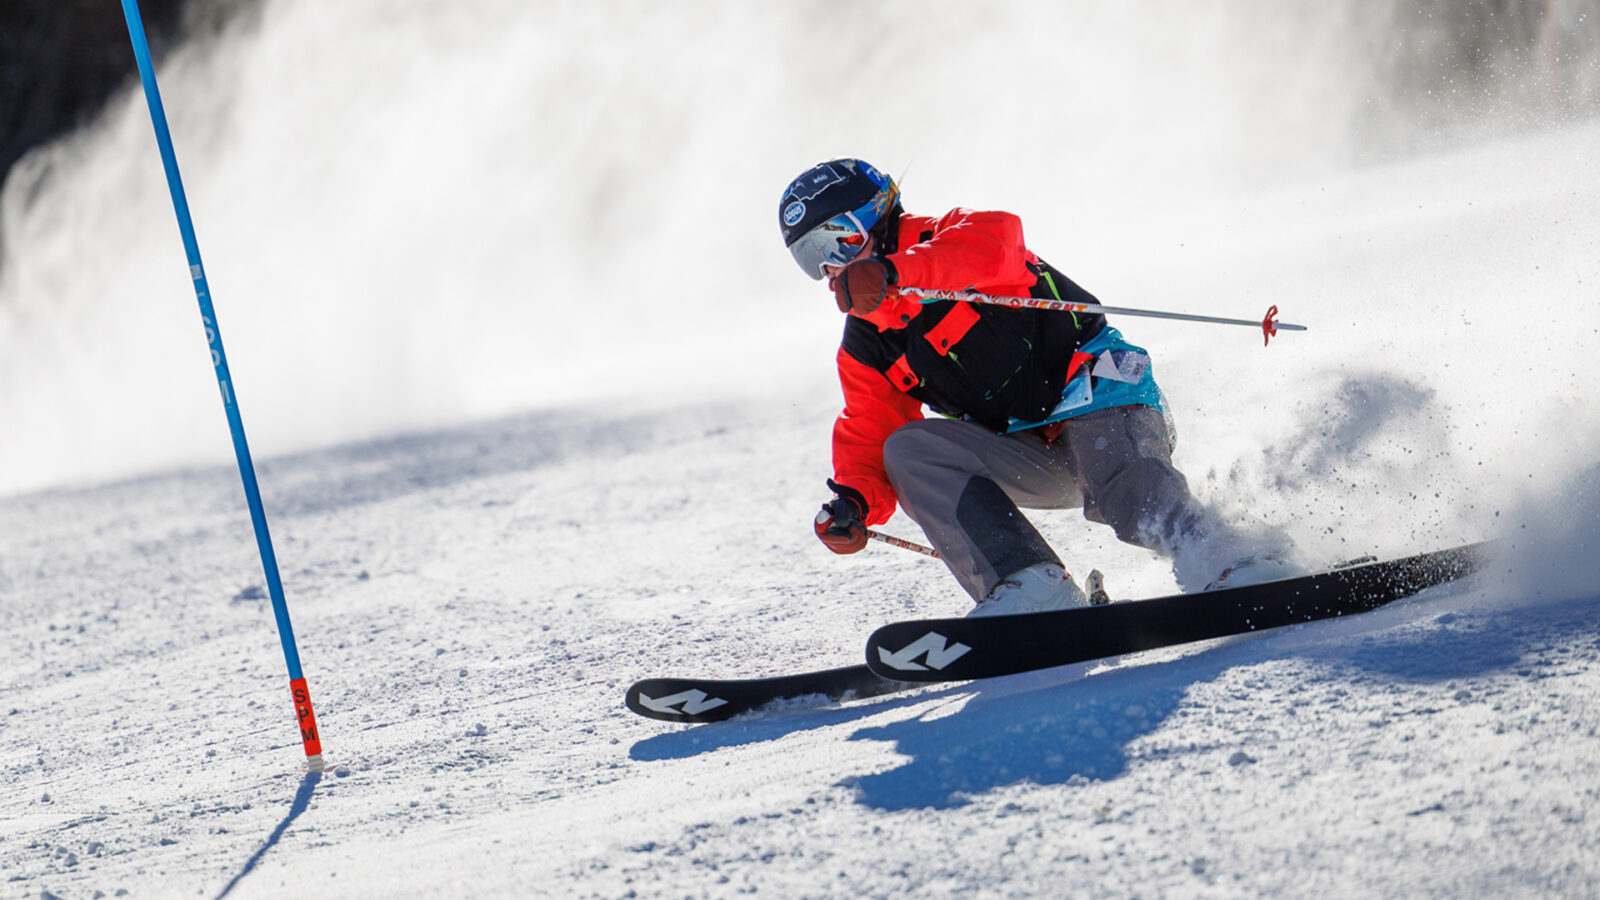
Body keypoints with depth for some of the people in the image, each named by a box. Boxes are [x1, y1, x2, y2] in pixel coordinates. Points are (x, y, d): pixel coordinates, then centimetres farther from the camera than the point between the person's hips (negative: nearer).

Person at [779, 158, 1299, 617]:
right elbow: (870, 435, 9)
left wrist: (892, 271, -42)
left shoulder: (952, 240, -6)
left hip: (1092, 386, -6)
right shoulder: (864, 350, 14)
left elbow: (994, 240, -30)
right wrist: (855, 501, -14)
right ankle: (1034, 590, -30)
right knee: (908, 450, -18)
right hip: (1029, 456, 6)